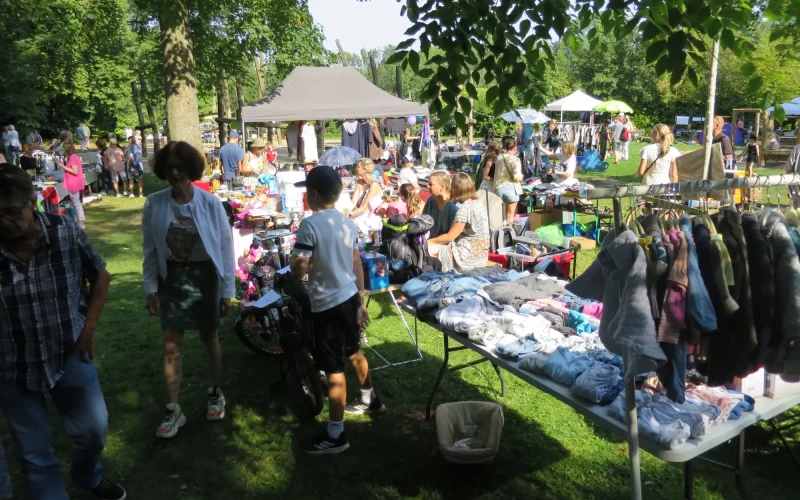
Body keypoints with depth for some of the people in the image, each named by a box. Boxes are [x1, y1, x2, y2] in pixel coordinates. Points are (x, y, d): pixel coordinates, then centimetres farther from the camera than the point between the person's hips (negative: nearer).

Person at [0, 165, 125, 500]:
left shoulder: (66, 233, -14)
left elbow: (100, 277, 2)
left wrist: (89, 328, -3)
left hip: (70, 356, 2)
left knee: (94, 429, 17)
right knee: (35, 452, 15)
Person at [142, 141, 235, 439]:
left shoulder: (210, 203, -13)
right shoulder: (154, 204, -8)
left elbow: (226, 248, -7)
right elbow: (150, 250, 2)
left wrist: (227, 290, -6)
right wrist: (150, 288, 0)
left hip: (204, 276, -1)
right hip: (171, 277, 1)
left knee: (209, 338, 15)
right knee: (171, 345, 4)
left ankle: (214, 392, 37)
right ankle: (174, 410, 17)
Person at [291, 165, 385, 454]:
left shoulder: (309, 225, -18)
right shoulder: (348, 223, 5)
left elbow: (299, 271, -20)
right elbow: (357, 265, 10)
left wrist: (294, 261, 3)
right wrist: (361, 301, 17)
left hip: (327, 305, -8)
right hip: (350, 297, 8)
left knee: (334, 370, 0)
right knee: (354, 353, 27)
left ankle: (335, 436, 11)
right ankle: (370, 400, 47)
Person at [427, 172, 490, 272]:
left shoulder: (465, 208, -18)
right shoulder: (477, 203, 8)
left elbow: (450, 237, -15)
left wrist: (429, 241, -2)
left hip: (470, 257, -9)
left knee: (428, 249, -11)